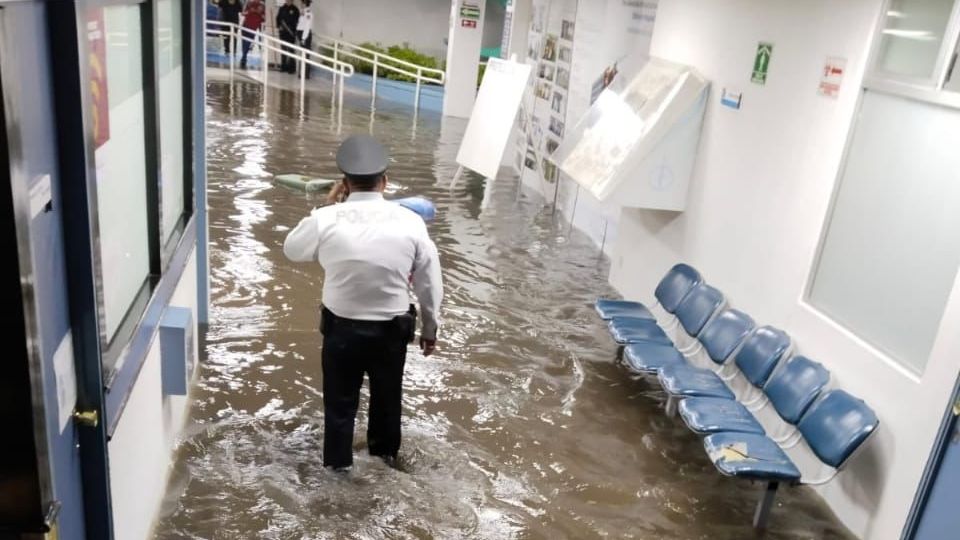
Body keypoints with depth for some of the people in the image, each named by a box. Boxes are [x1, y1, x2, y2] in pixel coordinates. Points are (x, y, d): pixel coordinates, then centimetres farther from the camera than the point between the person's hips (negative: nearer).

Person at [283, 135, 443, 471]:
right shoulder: (410, 222, -14)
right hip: (392, 329, 1)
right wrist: (430, 328, 9)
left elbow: (292, 249, 6)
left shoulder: (326, 220, -16)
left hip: (341, 327, -1)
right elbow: (429, 283, -6)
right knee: (387, 395, 25)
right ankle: (386, 451, 46)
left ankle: (338, 460, 38)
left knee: (340, 399, 21)